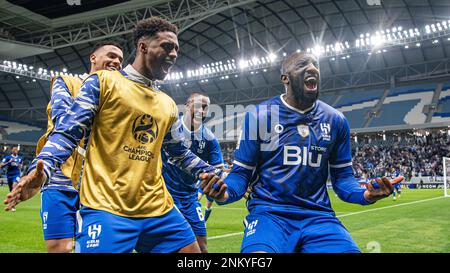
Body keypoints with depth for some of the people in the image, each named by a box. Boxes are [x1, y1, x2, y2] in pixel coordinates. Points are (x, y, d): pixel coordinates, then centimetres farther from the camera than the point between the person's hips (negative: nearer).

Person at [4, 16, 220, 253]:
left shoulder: (168, 105, 18)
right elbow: (68, 133, -4)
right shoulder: (103, 81, 2)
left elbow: (180, 153, 27)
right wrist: (41, 168, -20)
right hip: (105, 207, -5)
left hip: (158, 209, 6)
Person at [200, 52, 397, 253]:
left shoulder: (336, 120, 9)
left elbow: (342, 175, 12)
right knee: (258, 250, -34)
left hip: (318, 216, 3)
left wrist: (364, 195, -10)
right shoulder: (259, 116, 0)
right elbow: (242, 172, 1)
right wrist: (225, 193, -21)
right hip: (268, 212, -3)